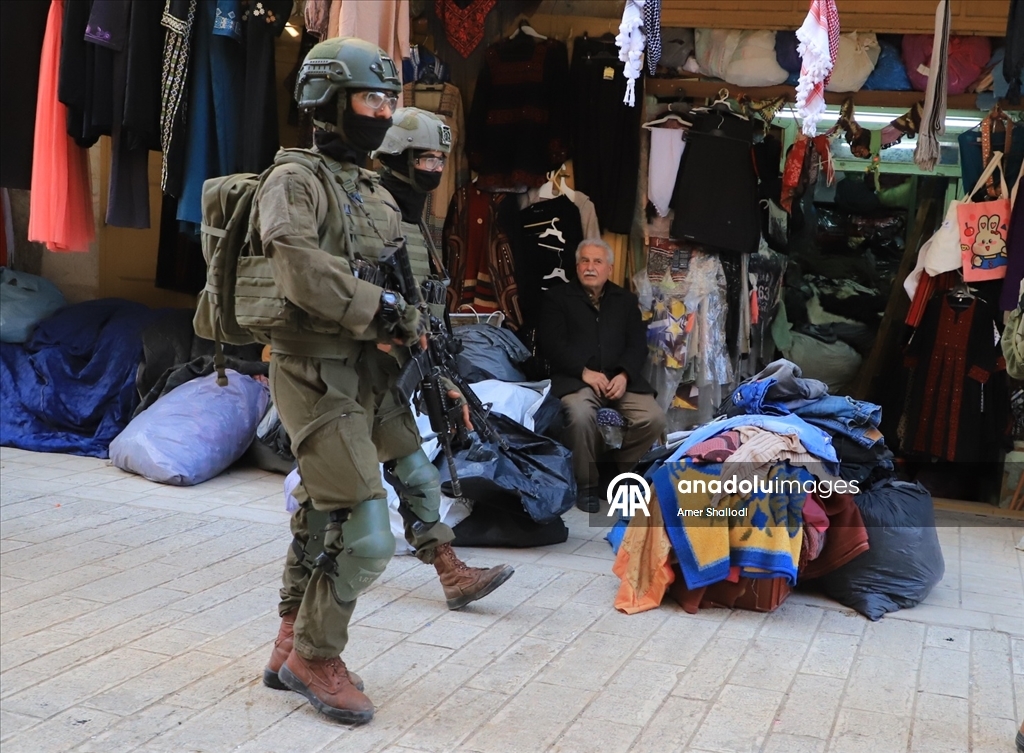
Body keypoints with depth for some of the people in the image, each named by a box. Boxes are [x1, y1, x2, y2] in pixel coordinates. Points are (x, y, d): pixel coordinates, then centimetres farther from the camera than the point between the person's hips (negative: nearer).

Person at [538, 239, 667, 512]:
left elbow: (638, 344, 10)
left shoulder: (626, 300, 20)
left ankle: (616, 471, 3)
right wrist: (584, 371, -15)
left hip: (620, 378, 3)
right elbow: (551, 344, -3)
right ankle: (587, 484, -14)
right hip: (575, 378, -3)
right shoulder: (557, 297, 9)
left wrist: (624, 375, -10)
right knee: (580, 414, -36)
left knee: (655, 418, -21)